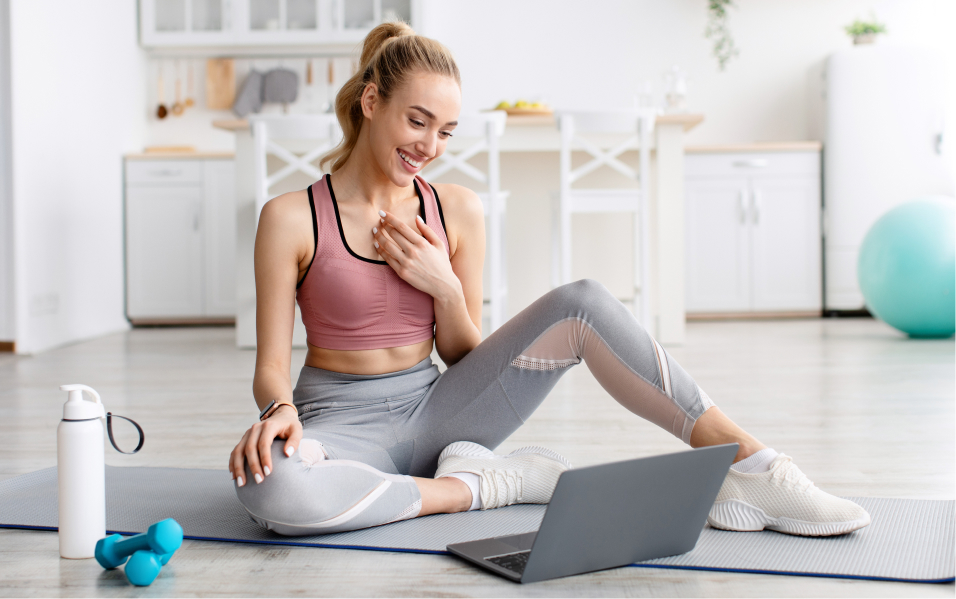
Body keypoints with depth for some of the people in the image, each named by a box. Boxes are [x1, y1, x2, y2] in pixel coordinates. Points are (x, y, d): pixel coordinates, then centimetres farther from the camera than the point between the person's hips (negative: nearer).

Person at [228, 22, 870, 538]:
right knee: (267, 484, -41)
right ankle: (479, 486, -20)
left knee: (582, 302, -18)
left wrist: (445, 287, -12)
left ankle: (752, 469, -20)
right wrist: (279, 410, -30)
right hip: (345, 423, -3)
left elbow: (463, 357, 8)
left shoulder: (458, 211, 3)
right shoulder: (292, 219, -7)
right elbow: (271, 365, -6)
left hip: (435, 407, 3)